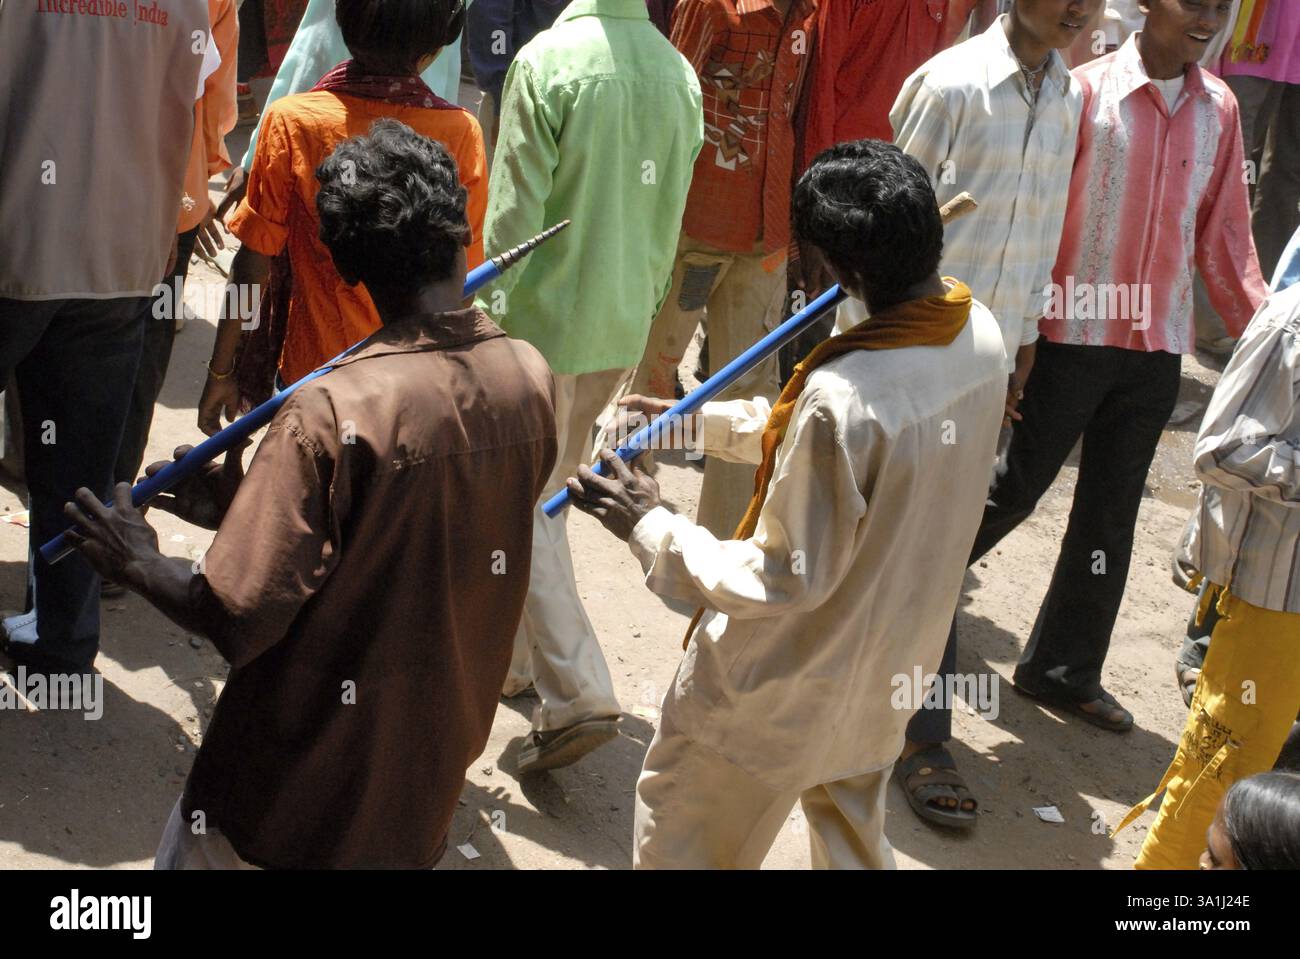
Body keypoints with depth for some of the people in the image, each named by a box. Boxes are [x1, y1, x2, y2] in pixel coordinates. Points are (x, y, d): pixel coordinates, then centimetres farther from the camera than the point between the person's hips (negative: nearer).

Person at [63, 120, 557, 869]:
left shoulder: (333, 414, -25)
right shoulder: (531, 380, -8)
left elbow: (239, 624, -23)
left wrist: (139, 563, -4)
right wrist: (245, 509, 6)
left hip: (297, 798, -5)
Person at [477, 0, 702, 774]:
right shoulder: (679, 74, 2)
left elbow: (516, 214, -16)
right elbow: (670, 217, 9)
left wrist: (491, 316, -6)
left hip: (545, 318, -6)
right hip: (624, 326, 6)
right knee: (550, 490, 20)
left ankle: (577, 694, -5)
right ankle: (516, 654, 34)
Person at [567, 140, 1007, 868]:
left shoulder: (840, 397, -38)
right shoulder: (981, 334, -12)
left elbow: (788, 579, -27)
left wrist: (650, 528, -18)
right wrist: (701, 422, 6)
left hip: (783, 692, -7)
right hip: (888, 672, 7)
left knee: (681, 842, 19)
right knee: (855, 843, 30)